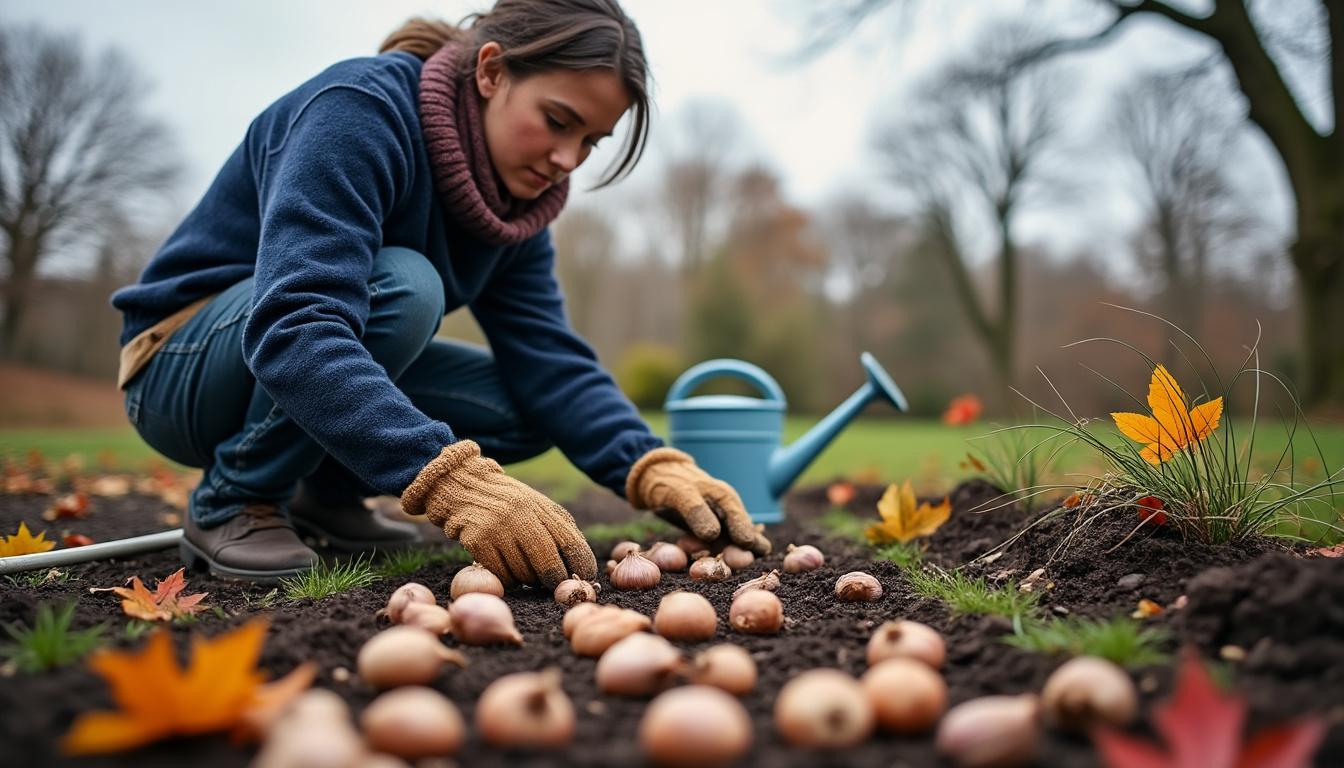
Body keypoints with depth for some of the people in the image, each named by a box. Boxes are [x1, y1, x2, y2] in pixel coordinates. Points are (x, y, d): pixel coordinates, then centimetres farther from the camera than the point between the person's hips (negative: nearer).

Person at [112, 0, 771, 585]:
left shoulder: (512, 192, -3)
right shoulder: (364, 109, -27)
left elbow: (549, 358, -10)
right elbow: (294, 330, -40)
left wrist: (653, 469, -26)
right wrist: (451, 480, -51)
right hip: (181, 368, -7)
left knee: (532, 408, -8)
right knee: (401, 287, -33)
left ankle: (322, 493, 7)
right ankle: (231, 503, -14)